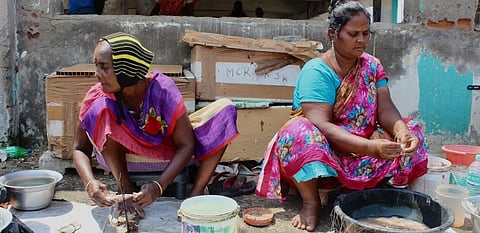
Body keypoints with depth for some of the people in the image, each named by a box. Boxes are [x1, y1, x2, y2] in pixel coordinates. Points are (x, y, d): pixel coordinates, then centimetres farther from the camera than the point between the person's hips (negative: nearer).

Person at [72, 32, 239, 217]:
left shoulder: (162, 89, -27)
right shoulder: (97, 96, -22)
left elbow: (186, 145, -24)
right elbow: (80, 148, -14)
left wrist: (158, 187, -36)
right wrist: (90, 183, -35)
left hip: (168, 156, 0)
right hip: (123, 158, 1)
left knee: (224, 108, -21)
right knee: (100, 109, -30)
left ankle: (196, 193, -20)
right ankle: (126, 190, -17)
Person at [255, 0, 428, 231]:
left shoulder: (372, 65, 2)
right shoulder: (317, 71, -17)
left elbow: (386, 110, -8)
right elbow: (320, 125, -29)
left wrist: (402, 132, -31)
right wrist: (370, 147, -41)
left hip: (362, 155, 6)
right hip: (321, 153, -5)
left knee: (411, 132, -9)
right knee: (300, 132, -36)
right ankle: (310, 201, -18)